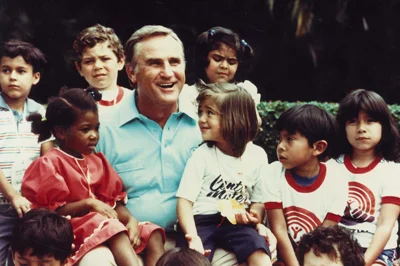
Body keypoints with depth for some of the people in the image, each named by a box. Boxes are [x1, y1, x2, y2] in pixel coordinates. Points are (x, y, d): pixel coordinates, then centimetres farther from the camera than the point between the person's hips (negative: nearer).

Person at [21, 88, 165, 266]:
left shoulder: (97, 162, 16)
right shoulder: (50, 163, -5)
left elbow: (114, 202, 11)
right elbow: (53, 211, -11)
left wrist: (131, 219, -9)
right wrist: (88, 203, -19)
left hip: (103, 223, 8)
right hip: (69, 227, -8)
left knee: (152, 233, -6)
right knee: (113, 228, -34)